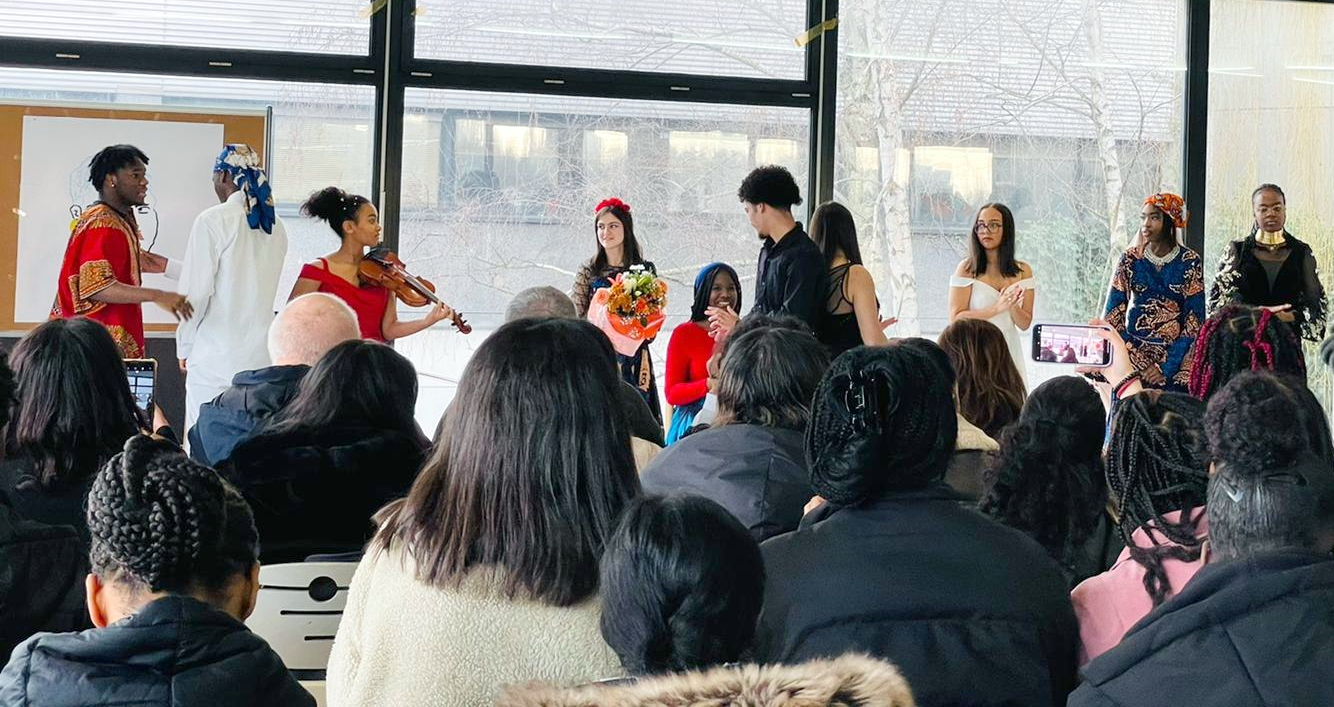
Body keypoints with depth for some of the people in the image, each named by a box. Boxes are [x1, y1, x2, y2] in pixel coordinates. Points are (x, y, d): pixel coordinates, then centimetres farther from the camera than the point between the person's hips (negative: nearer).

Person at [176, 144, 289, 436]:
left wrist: (184, 346, 4)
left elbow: (196, 291, -10)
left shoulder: (212, 221, -8)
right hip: (262, 355, 6)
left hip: (216, 356, -6)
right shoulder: (275, 226, 10)